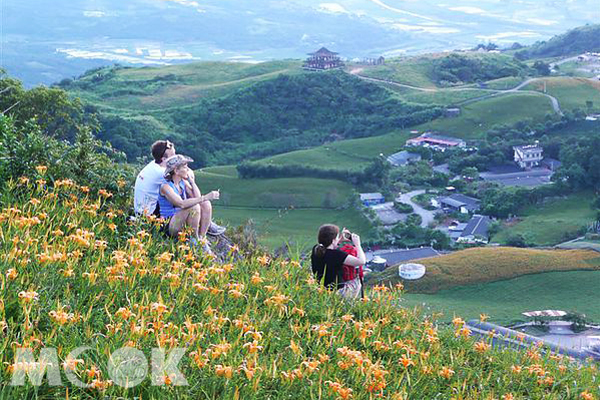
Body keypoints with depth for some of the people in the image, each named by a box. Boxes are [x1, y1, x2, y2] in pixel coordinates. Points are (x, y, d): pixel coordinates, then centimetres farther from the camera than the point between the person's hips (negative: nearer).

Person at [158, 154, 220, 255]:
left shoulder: (183, 183, 7)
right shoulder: (166, 186, -17)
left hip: (183, 223, 8)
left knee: (206, 205, -12)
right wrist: (205, 197, -36)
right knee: (194, 207, -30)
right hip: (170, 226, -8)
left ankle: (202, 238, -13)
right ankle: (194, 240, -16)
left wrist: (191, 180, -2)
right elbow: (181, 204, -32)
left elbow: (197, 198, -2)